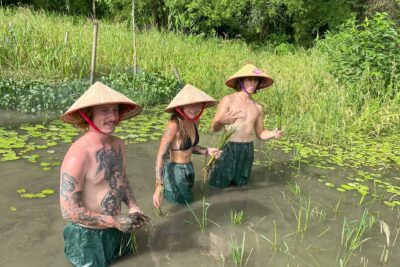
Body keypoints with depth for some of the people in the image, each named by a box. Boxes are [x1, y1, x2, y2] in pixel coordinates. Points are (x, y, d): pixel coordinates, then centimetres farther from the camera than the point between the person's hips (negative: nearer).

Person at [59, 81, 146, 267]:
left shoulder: (118, 144, -4)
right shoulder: (78, 155, -28)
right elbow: (69, 211, -26)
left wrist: (132, 205, -3)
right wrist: (114, 222, -22)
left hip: (116, 229, 7)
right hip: (88, 236, -7)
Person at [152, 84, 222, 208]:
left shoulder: (195, 121, -6)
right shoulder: (174, 125, -30)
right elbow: (160, 156, -31)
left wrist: (207, 151, -8)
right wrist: (158, 186, -38)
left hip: (187, 168, 8)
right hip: (174, 170, -8)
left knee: (187, 197, 31)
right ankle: (165, 187, 27)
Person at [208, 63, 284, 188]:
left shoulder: (257, 107, 6)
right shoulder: (228, 100, -11)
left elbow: (260, 133, 15)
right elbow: (214, 127, -17)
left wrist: (274, 134, -6)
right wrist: (224, 121, -40)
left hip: (247, 150, 5)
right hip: (229, 148, -5)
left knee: (240, 182, 16)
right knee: (219, 183, 4)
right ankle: (212, 168, 35)